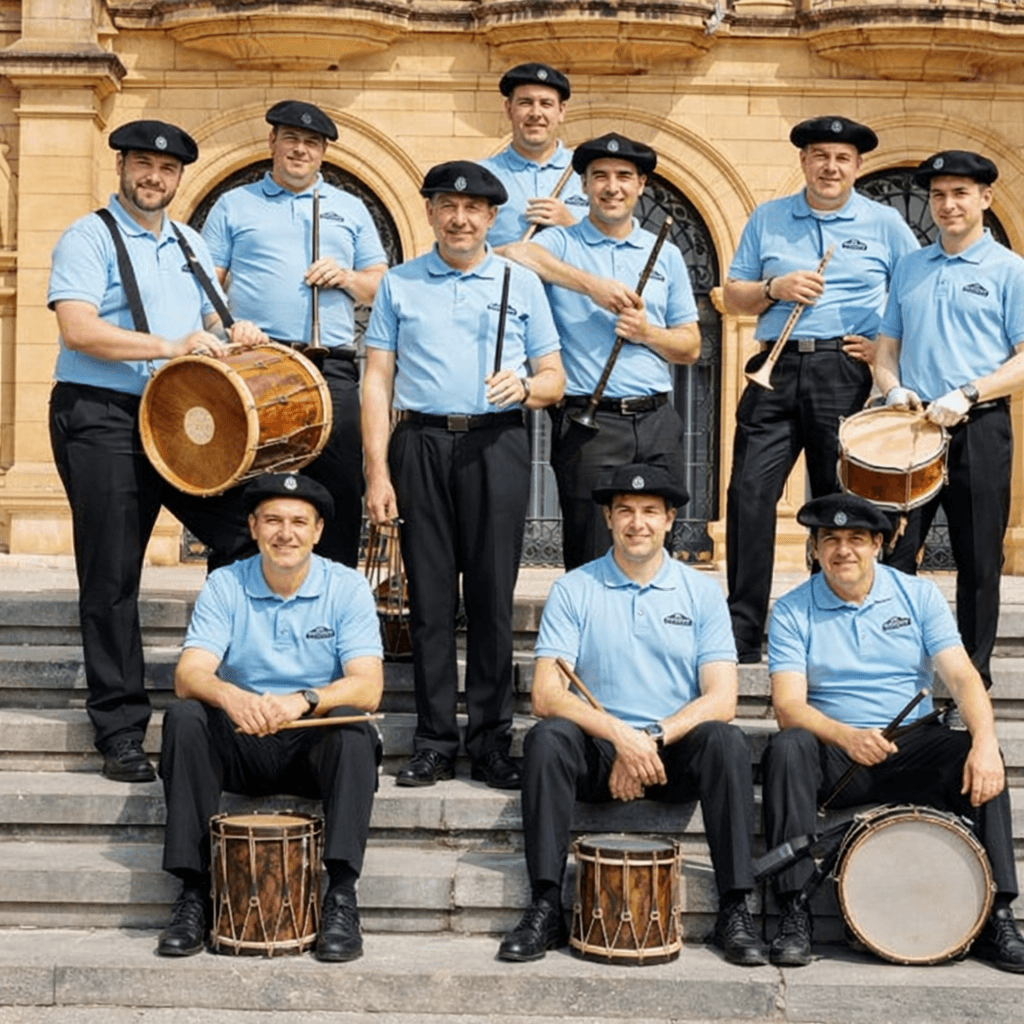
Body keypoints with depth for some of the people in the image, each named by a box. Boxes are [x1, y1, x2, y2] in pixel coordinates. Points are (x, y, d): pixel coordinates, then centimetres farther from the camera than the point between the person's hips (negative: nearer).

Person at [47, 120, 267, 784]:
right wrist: (171, 347, -23)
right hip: (102, 420, -5)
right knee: (112, 579, -1)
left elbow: (211, 320, 27)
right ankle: (121, 733, 7)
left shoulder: (190, 245, 18)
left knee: (245, 536, -5)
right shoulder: (89, 239, -3)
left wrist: (233, 333, 3)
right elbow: (78, 329, -16)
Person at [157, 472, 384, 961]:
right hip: (243, 744, 2)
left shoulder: (346, 587, -5)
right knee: (184, 717, -26)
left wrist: (302, 700, -38)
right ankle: (194, 892, -23)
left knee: (353, 725, -32)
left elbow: (368, 687, -17)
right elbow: (188, 674, -15)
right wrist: (230, 696, -39)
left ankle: (341, 895, -31)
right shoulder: (225, 586, -1)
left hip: (318, 743, -1)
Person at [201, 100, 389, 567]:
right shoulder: (234, 205, 16)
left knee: (340, 494, -3)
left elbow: (381, 286, 19)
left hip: (331, 371, 1)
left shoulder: (350, 209, 21)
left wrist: (346, 277, -1)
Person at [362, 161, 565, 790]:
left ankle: (492, 743, 5)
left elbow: (555, 381, 12)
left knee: (492, 596, -2)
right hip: (421, 443, 1)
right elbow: (377, 380, 9)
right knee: (430, 597, 1)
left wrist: (524, 387, -12)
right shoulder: (400, 284, 13)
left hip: (496, 444, -1)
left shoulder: (521, 284, 13)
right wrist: (378, 471, -1)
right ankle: (435, 743, 7)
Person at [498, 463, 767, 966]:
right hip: (598, 753, 0)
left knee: (725, 741, -30)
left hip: (676, 755, 1)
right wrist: (620, 735, -24)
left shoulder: (701, 592, 5)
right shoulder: (573, 590, 3)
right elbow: (546, 694, -8)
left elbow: (720, 698, -4)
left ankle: (734, 911, -24)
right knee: (547, 737, -30)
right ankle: (545, 908, -26)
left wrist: (652, 737, -19)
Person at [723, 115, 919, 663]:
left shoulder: (885, 223, 8)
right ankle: (742, 633, -2)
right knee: (750, 492, -7)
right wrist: (775, 288, -5)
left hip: (845, 374, -1)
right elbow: (732, 295, 13)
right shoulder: (767, 219, 13)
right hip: (777, 370, 1)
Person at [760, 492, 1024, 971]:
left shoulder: (919, 596, 4)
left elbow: (962, 677, -6)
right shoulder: (792, 612, -1)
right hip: (835, 753, -1)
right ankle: (794, 911, -28)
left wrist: (985, 742, -27)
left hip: (913, 745, 1)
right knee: (787, 749, -33)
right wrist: (846, 736, -32)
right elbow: (789, 706, -12)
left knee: (979, 761, -28)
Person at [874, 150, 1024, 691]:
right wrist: (894, 389, -2)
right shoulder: (910, 266, 15)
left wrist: (967, 394, -19)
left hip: (978, 429, -4)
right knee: (892, 554, 2)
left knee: (978, 561, 3)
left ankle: (972, 680, 12)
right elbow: (887, 346, 19)